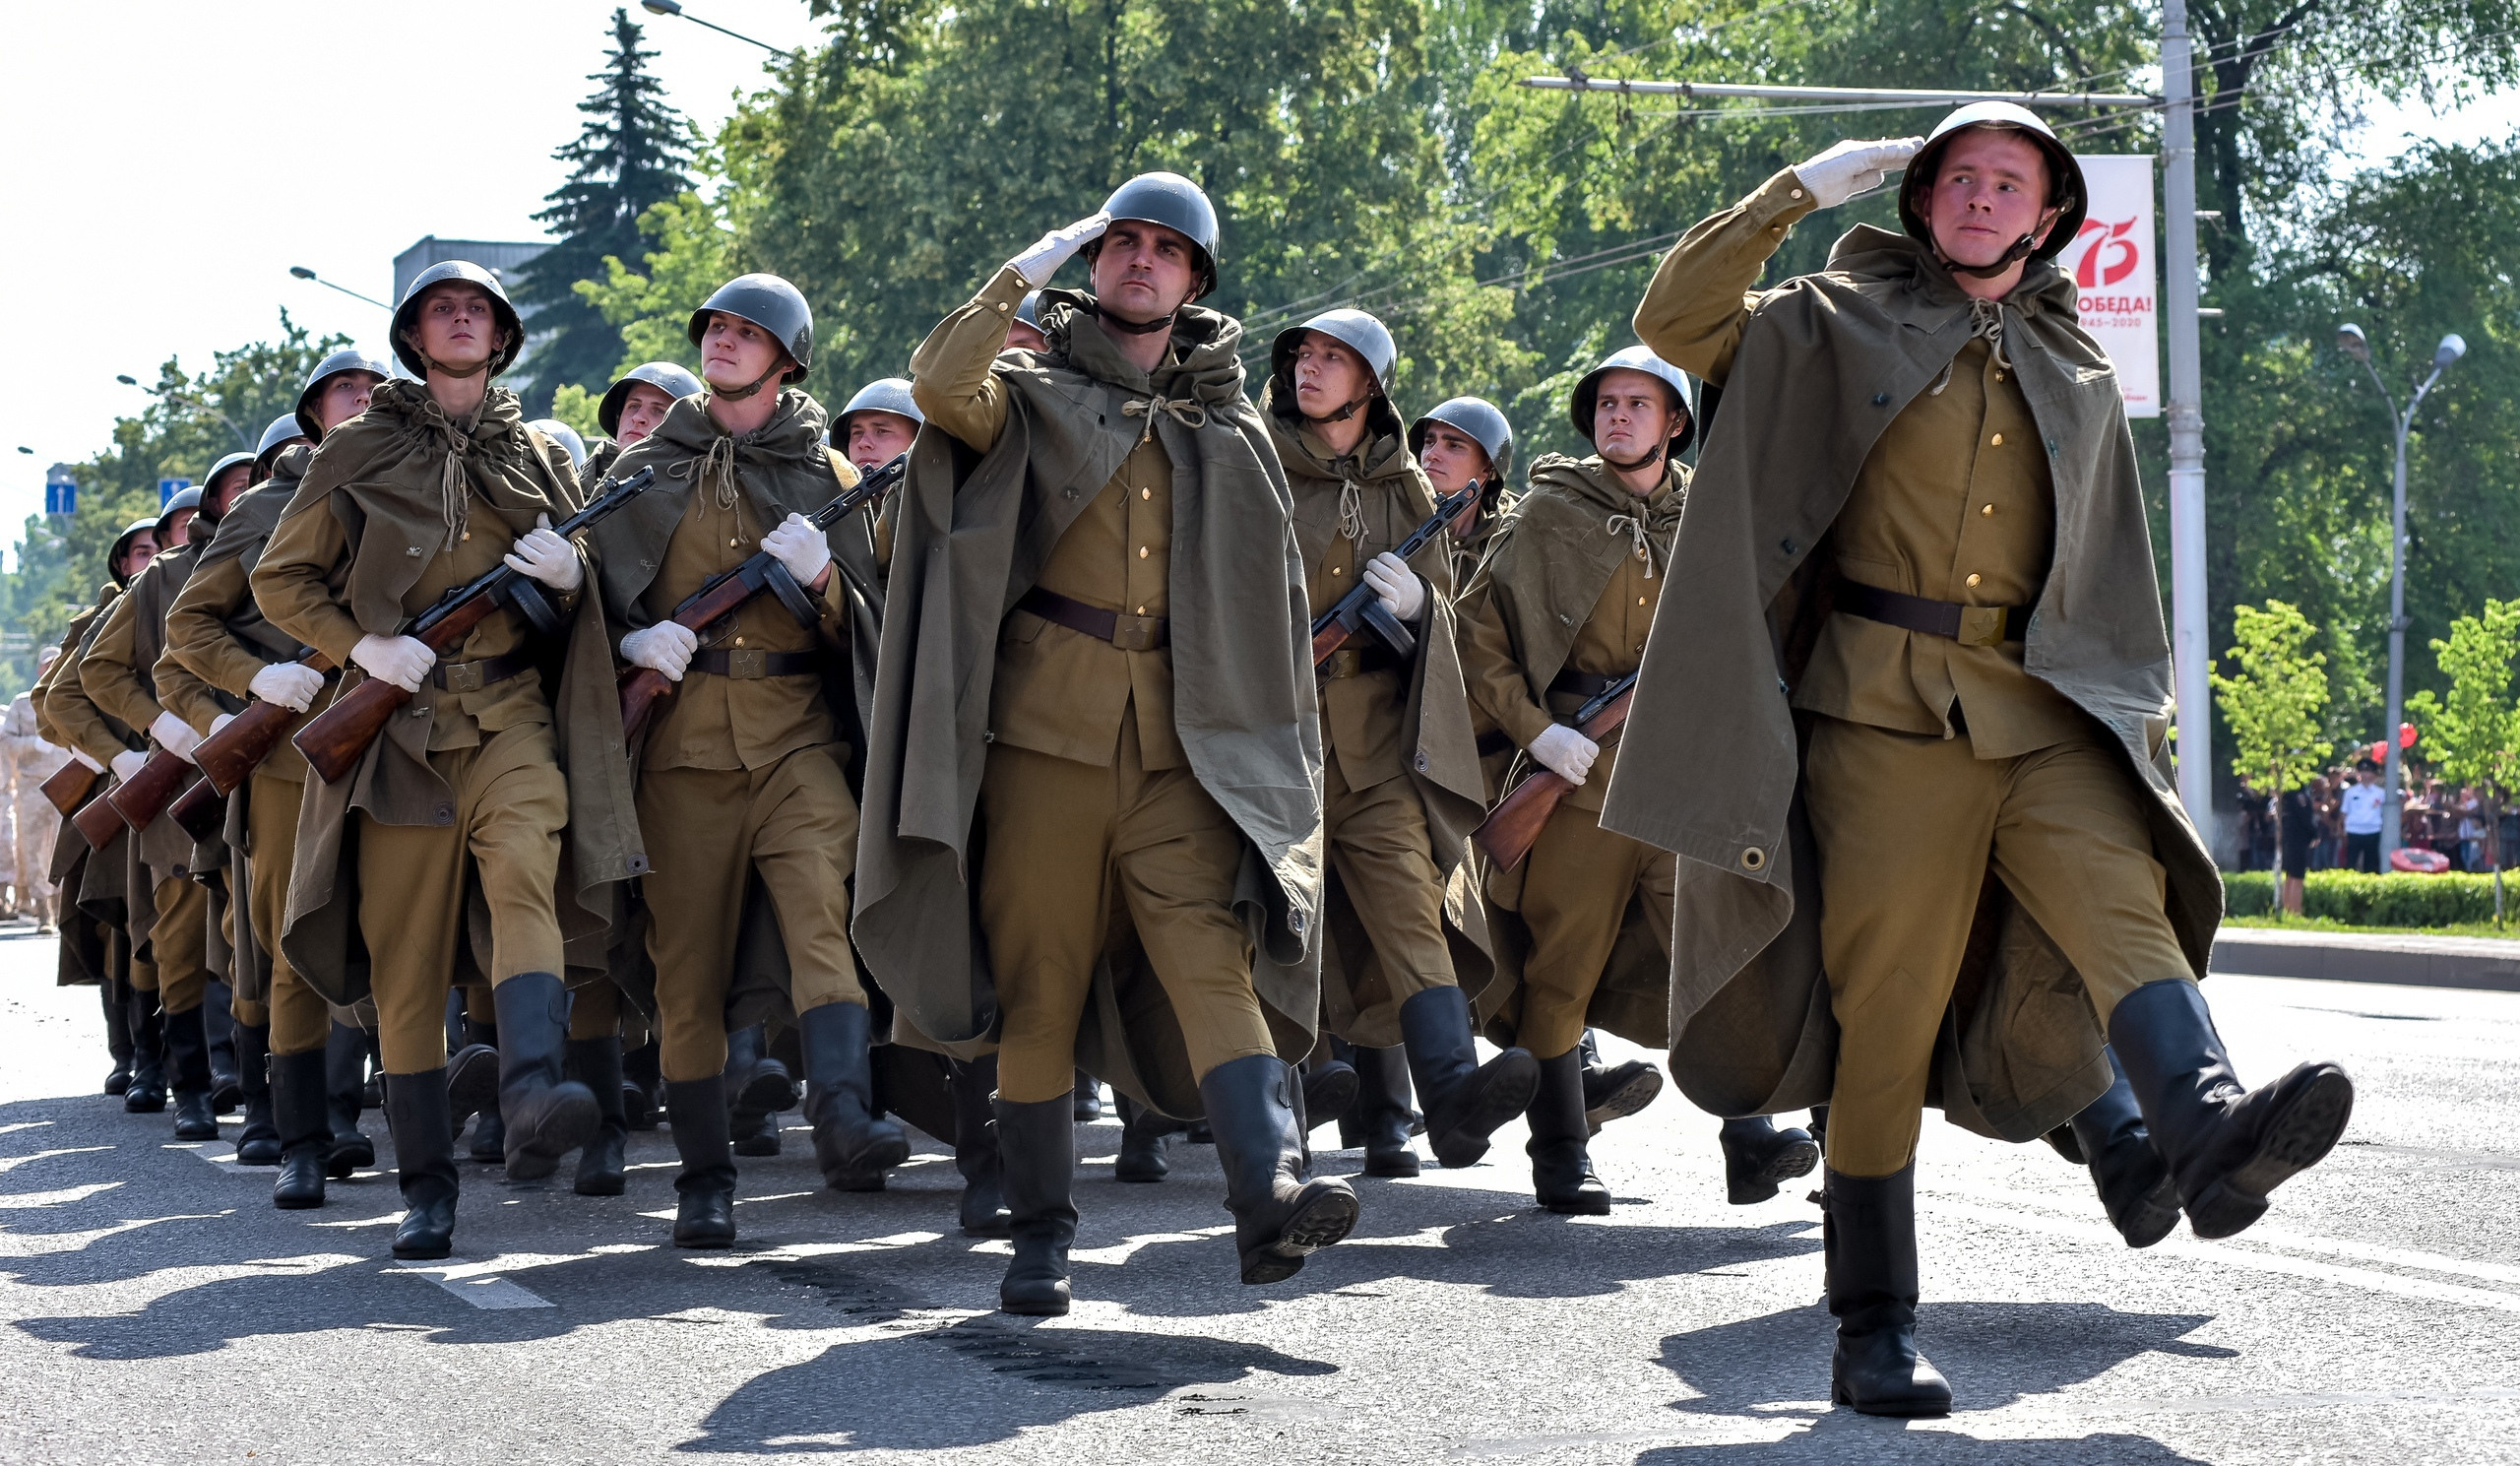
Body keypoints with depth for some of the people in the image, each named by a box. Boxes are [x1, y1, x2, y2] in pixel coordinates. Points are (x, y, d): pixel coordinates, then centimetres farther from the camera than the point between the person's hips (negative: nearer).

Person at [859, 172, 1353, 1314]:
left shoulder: (1232, 435, 17)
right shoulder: (1032, 396, 11)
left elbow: (1273, 612, 19)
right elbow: (941, 383, -13)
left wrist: (1280, 756, 14)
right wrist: (1026, 270, -10)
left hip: (1179, 748, 1)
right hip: (1044, 736, -1)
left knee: (1214, 958, -16)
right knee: (1037, 985, 1)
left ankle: (1271, 1196, -29)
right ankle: (1041, 1237, 10)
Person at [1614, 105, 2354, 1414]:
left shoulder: (2076, 376, 23)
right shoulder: (1843, 323, 13)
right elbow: (1675, 319, 2)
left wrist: (2142, 709, 19)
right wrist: (1807, 185, 2)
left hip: (2044, 710, 3)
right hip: (1887, 709, -3)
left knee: (2124, 903, -25)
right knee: (1886, 1010, -6)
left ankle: (2205, 1132, -50)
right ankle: (1873, 1331, -1)